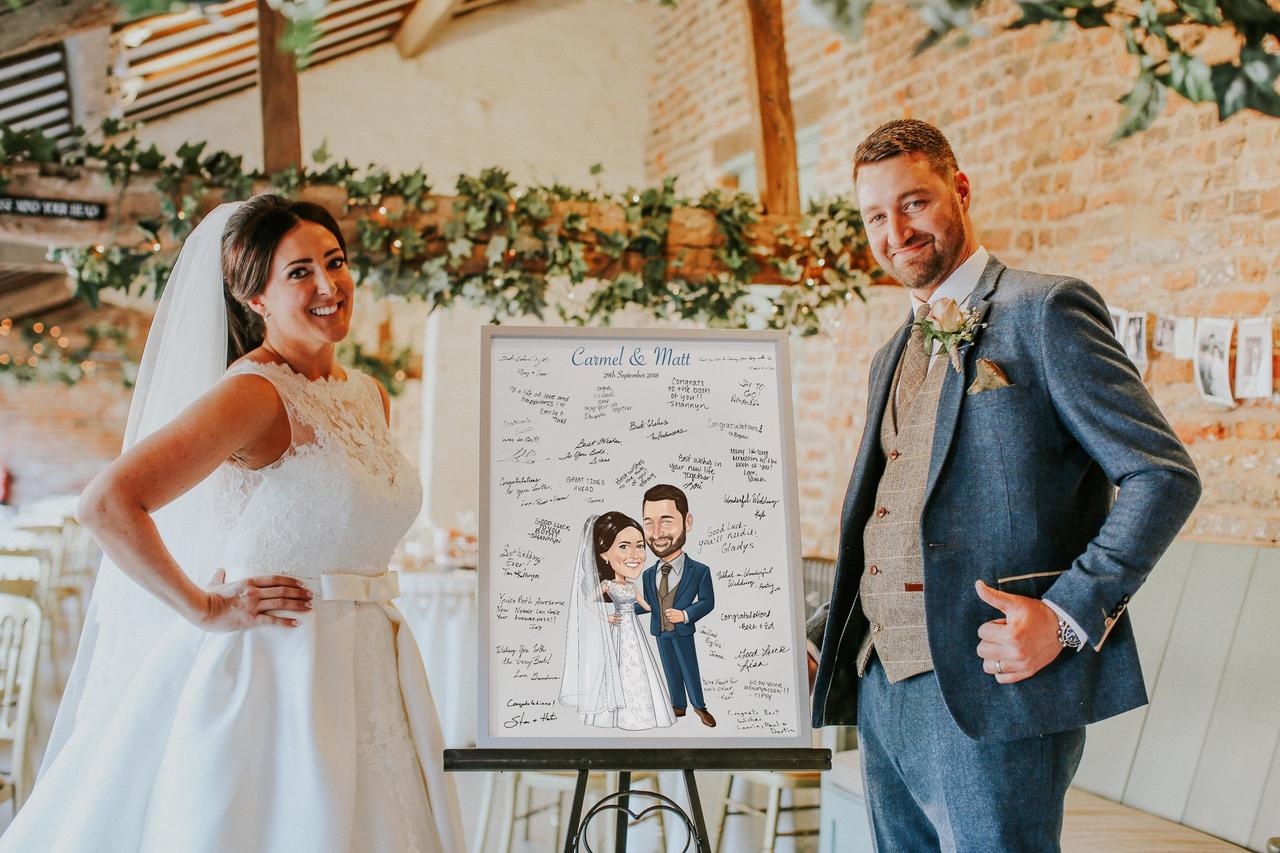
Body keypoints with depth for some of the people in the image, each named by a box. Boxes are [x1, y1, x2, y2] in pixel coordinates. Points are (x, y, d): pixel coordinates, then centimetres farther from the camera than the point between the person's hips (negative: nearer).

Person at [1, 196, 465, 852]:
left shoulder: (369, 397, 11)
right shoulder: (255, 391, -14)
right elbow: (107, 504, -24)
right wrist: (207, 610, -16)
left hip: (365, 674, 7)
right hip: (272, 676, -7)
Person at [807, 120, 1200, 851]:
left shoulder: (1044, 311, -5)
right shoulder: (896, 356, 19)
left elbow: (1164, 475, -10)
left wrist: (1068, 614, -18)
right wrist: (815, 637, 13)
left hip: (993, 688, -7)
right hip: (882, 687, 8)